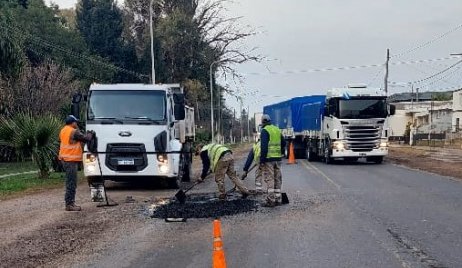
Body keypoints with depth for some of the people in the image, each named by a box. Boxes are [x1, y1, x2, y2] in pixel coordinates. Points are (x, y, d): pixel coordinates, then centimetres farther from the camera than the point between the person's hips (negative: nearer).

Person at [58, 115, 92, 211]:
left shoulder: (63, 131, 13)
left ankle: (71, 203, 19)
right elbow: (85, 138, -8)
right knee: (71, 183, -7)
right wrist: (90, 134, 12)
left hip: (65, 159, 10)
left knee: (71, 183, 15)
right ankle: (69, 204, -7)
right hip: (71, 160, -10)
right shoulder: (74, 132, -15)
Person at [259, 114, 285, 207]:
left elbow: (264, 146, -17)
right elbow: (283, 144, 19)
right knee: (277, 179, 13)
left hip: (268, 158, -7)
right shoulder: (277, 130, 14)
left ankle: (271, 200, -5)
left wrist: (262, 160, -16)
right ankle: (278, 199, 17)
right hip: (278, 158, 7)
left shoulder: (265, 131, -9)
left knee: (269, 179, -4)